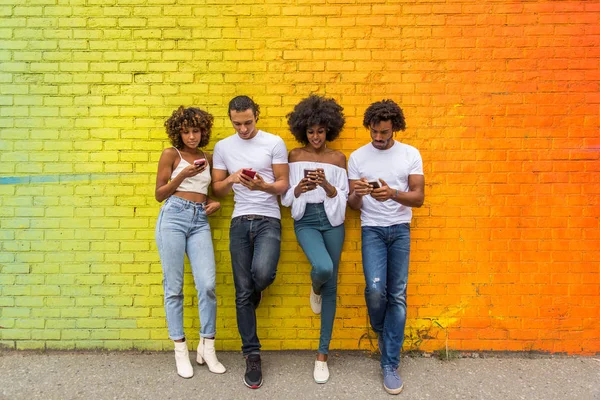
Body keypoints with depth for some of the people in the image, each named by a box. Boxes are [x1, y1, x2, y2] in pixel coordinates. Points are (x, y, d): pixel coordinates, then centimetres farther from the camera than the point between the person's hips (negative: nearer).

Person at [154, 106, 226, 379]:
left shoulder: (207, 158, 16)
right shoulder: (171, 154, 5)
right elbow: (159, 194, 3)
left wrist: (215, 203, 4)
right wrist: (183, 175, -10)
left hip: (200, 221, 3)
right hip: (173, 217, -3)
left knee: (207, 285, -8)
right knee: (174, 287, 0)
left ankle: (207, 349, 8)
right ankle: (180, 350, 12)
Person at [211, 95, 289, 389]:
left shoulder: (274, 143, 0)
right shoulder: (223, 147, 9)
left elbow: (283, 185, 0)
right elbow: (217, 189, 10)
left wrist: (263, 186, -20)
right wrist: (232, 179, -10)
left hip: (268, 219, -2)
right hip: (239, 221, 2)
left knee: (263, 273, -28)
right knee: (242, 293, 3)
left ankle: (254, 291, 12)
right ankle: (252, 355, 16)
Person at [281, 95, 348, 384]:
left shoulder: (338, 158, 3)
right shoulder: (295, 156, 4)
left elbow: (343, 199, 0)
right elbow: (285, 198, 2)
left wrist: (328, 186, -19)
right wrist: (299, 188, -18)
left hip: (332, 221, 2)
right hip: (305, 220, -1)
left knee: (331, 286, 3)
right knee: (323, 267, -30)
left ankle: (322, 355, 17)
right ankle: (314, 289, 14)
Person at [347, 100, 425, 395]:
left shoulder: (410, 154, 0)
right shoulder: (357, 157, 0)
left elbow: (418, 198, -4)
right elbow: (353, 206, 2)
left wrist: (392, 194, -24)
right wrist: (357, 194, -23)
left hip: (401, 229, 1)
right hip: (372, 229, -1)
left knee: (398, 296, 1)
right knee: (375, 289, -17)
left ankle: (390, 365, 13)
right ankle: (380, 331, 19)